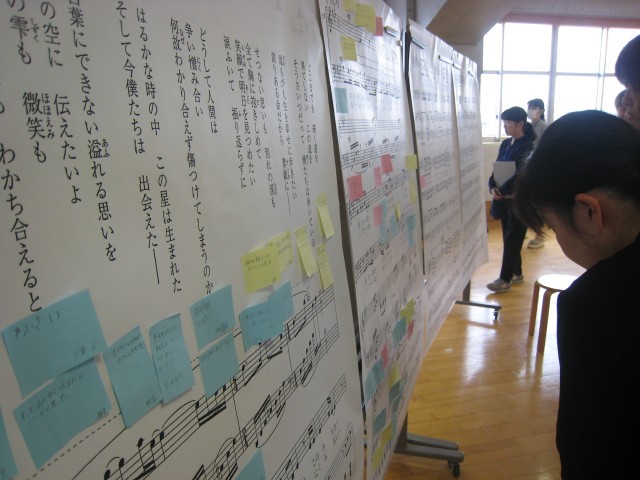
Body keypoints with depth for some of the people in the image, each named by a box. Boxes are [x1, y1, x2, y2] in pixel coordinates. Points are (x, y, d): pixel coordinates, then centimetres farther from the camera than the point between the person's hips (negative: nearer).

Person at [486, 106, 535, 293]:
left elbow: (521, 174, -24)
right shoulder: (505, 144, 10)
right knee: (510, 238, 15)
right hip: (504, 199, 7)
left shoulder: (527, 146, -13)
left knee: (511, 240, -1)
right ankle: (517, 273, 29)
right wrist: (492, 187, -9)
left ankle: (505, 279, 7)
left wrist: (502, 190, -24)